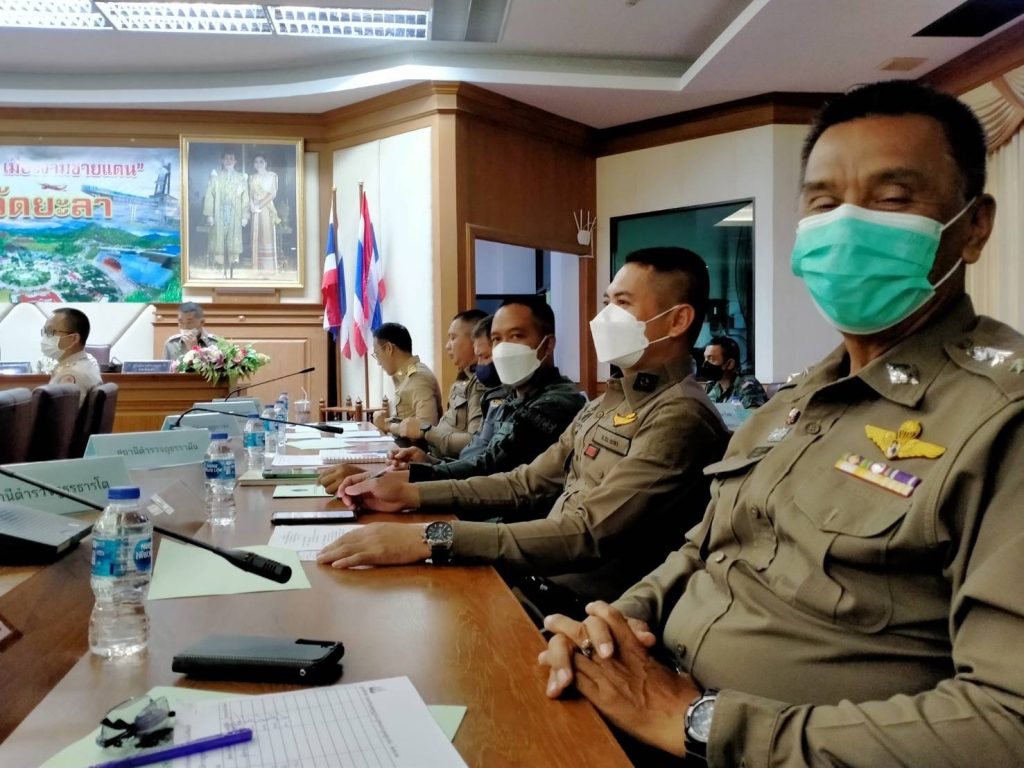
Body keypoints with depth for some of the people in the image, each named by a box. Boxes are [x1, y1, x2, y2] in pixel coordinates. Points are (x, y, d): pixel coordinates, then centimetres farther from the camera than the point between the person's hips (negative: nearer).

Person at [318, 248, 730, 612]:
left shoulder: (680, 419, -19)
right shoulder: (611, 398, 11)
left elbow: (586, 535, -27)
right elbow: (528, 484, 14)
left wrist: (429, 539, -32)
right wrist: (411, 494, 3)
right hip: (539, 580, 8)